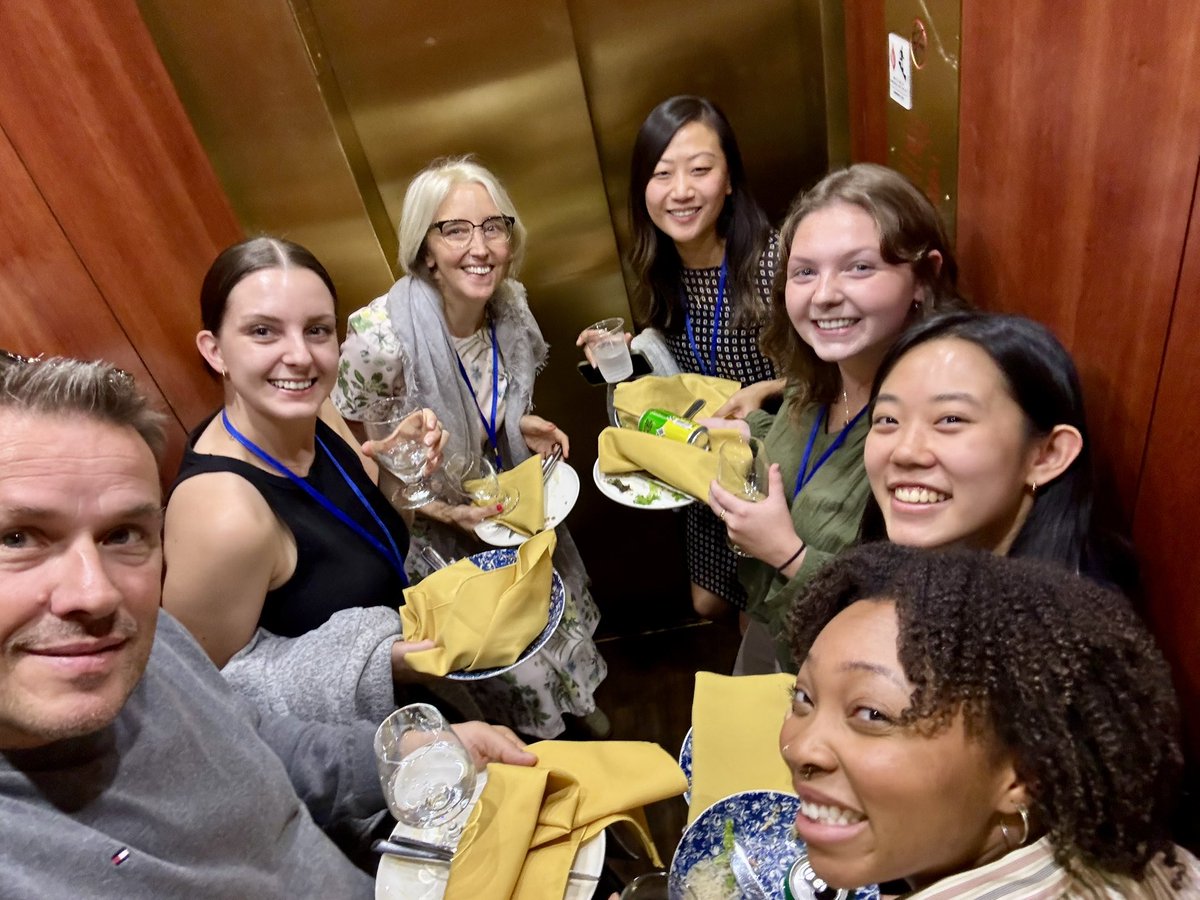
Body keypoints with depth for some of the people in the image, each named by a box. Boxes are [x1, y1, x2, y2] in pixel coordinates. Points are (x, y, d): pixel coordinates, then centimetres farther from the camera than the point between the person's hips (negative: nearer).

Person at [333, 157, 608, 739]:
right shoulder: (381, 338, -33)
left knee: (554, 615, 28)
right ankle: (533, 736, 54)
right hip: (440, 536, -5)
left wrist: (522, 424, -12)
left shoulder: (510, 305, -14)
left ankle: (574, 702, 62)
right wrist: (438, 505, -29)